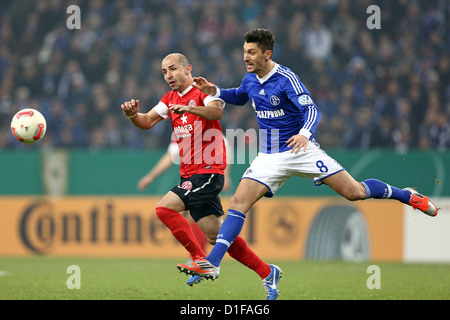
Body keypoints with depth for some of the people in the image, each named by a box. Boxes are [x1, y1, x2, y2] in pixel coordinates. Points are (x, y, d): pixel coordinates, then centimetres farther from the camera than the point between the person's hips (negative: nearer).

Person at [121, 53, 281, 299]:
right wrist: (133, 115, -14)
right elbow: (147, 122, 7)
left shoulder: (204, 90, -7)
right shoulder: (170, 99, 17)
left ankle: (201, 260, -12)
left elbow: (217, 112, -27)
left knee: (165, 208, -19)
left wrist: (189, 108, -43)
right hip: (189, 174, 8)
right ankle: (266, 272, 13)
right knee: (217, 235, 5)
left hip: (208, 170, -8)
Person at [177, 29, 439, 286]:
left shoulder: (286, 79, -17)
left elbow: (312, 110, -25)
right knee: (238, 203, -13)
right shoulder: (250, 80, 3)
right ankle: (211, 264, -17)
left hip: (301, 149, -5)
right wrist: (215, 92, 9)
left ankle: (408, 196, 18)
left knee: (355, 192, -7)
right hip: (270, 157, 5)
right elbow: (239, 97, 27)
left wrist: (304, 133, -45)